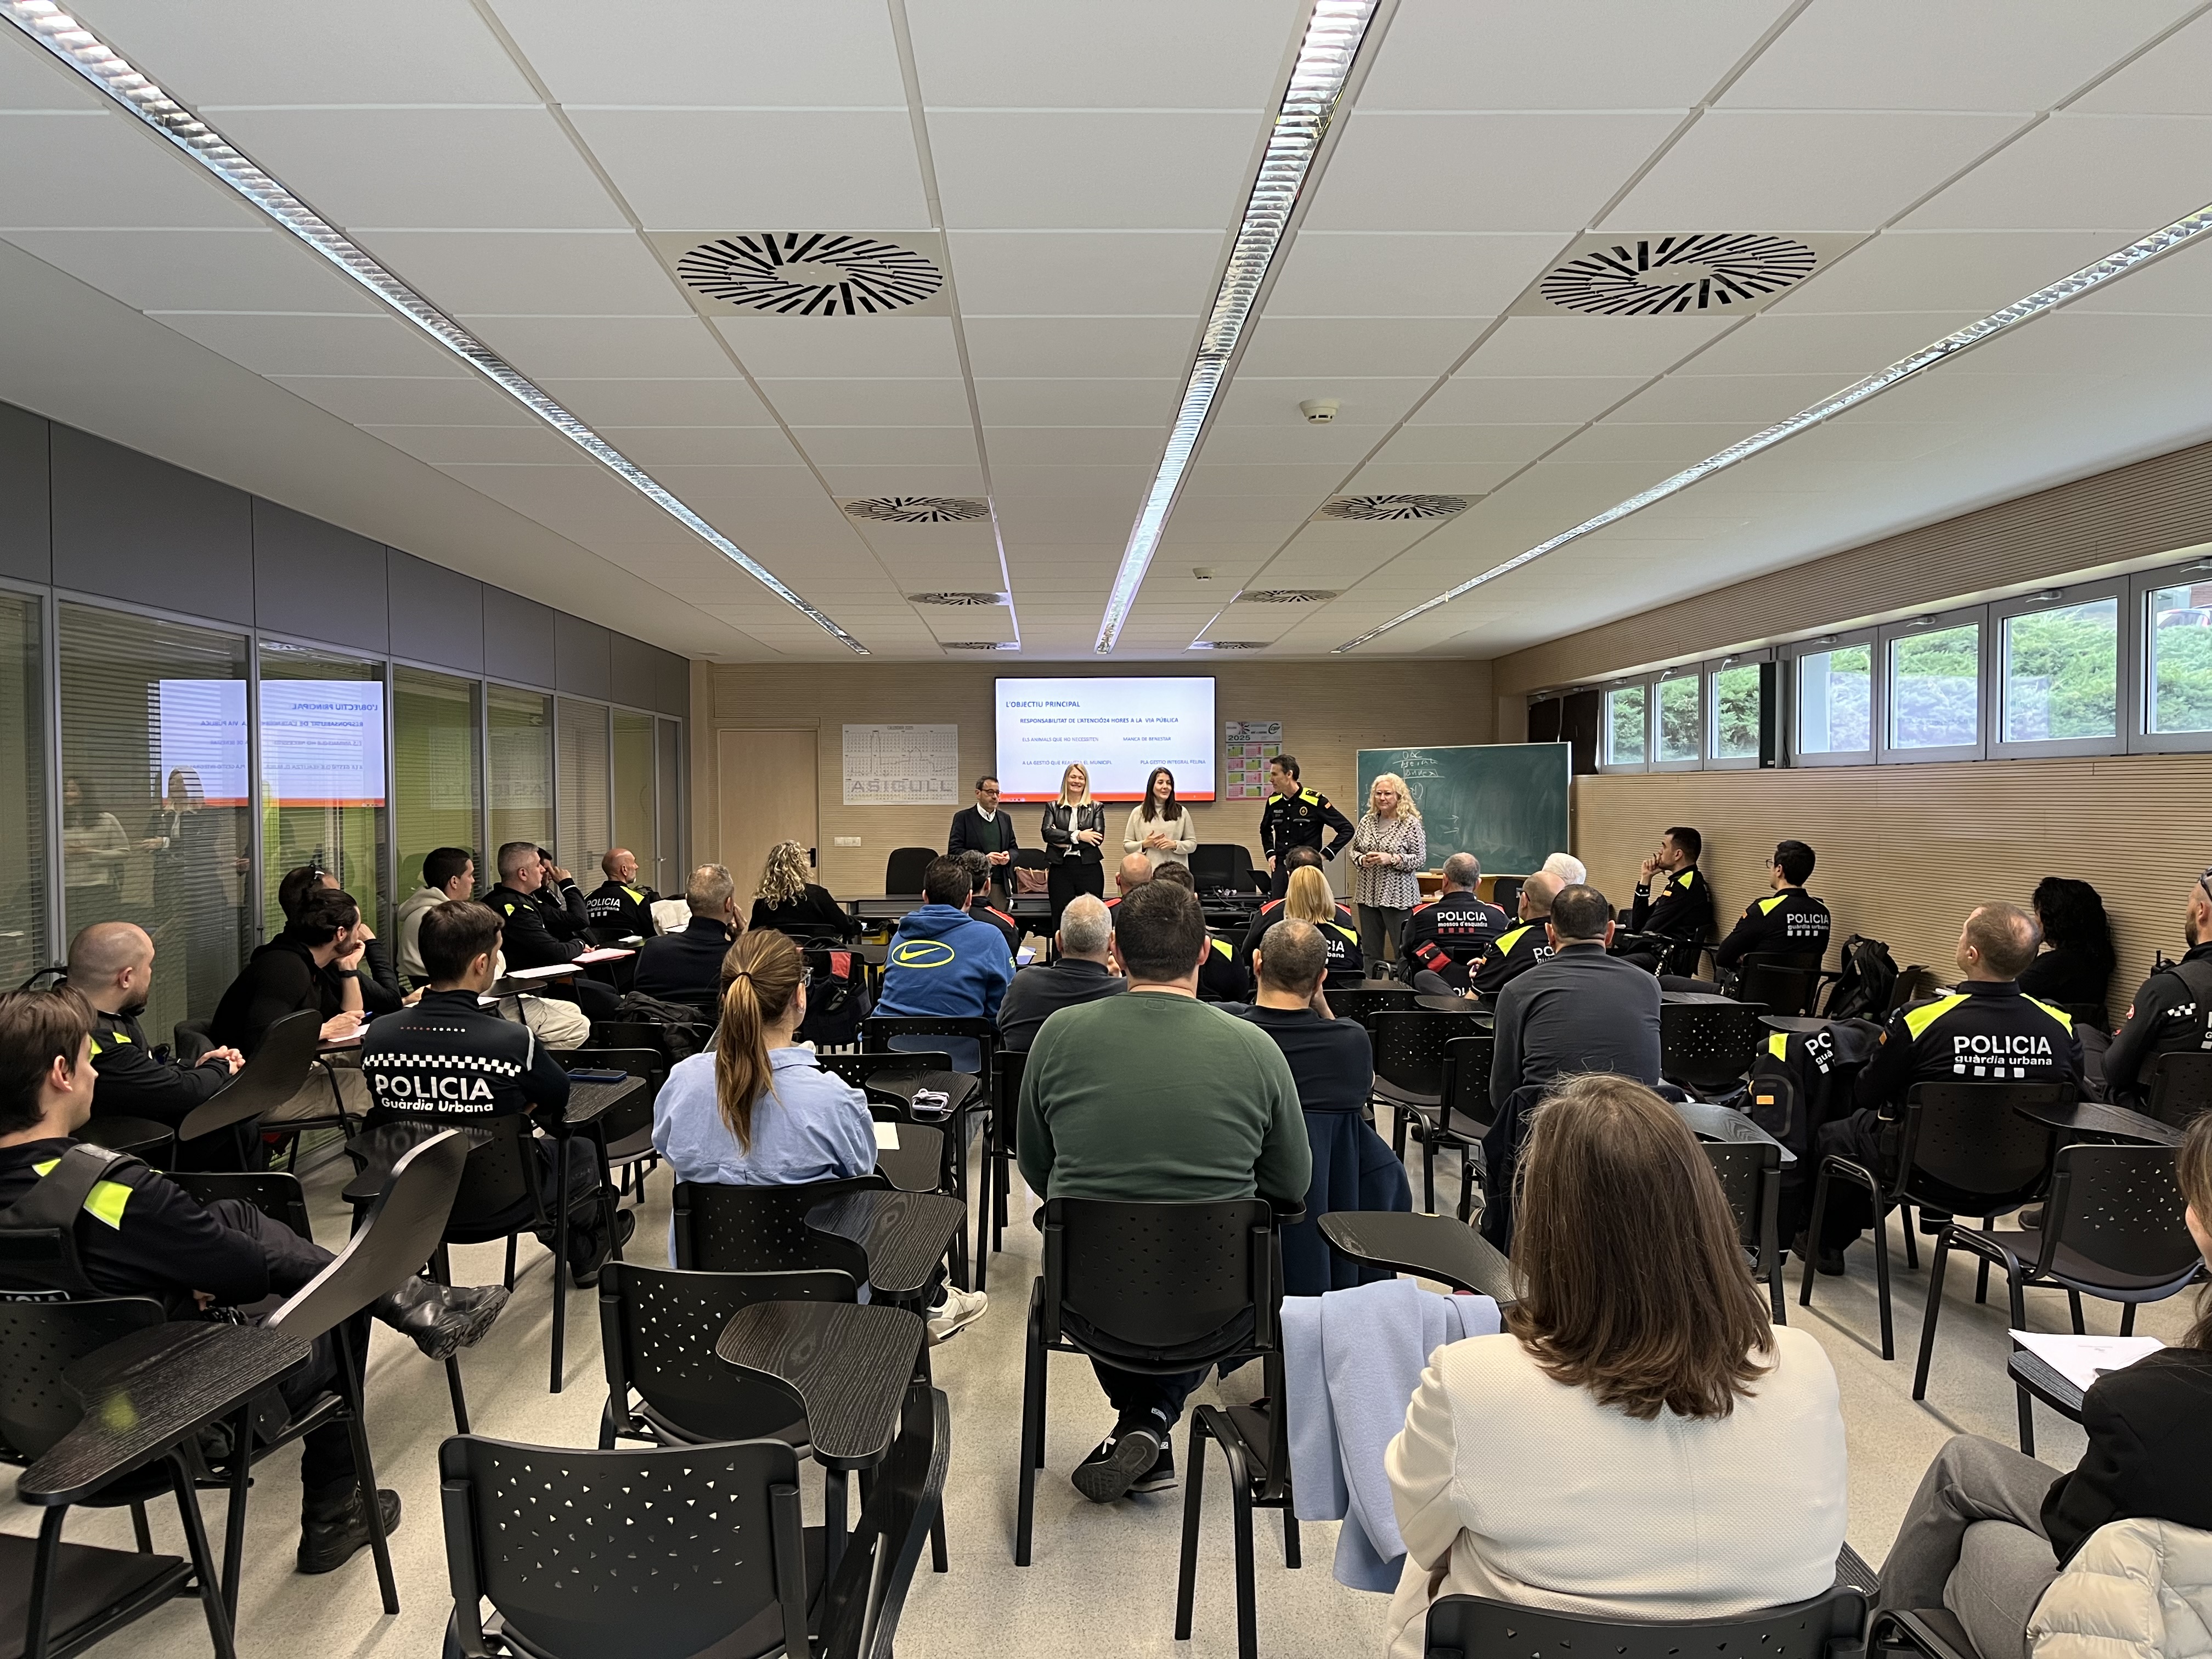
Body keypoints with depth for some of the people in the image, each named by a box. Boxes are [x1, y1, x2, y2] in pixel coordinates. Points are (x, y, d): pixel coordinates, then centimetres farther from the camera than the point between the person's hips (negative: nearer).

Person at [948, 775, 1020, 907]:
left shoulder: (1005, 818, 17)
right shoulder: (963, 817, 1)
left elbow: (1014, 847, 20)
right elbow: (954, 850, -5)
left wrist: (1008, 856, -4)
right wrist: (982, 858, -16)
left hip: (1000, 885, 4)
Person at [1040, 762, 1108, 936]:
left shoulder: (1096, 808, 10)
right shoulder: (1053, 807, 12)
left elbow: (1098, 838, -5)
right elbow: (1047, 833, -5)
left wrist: (1065, 841, -8)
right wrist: (1077, 836, -13)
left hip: (1089, 867, -1)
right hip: (1060, 868, 1)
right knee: (1060, 919, 0)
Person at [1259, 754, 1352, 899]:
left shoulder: (1315, 800, -11)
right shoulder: (1273, 801, 5)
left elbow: (1346, 829, -7)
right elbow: (1265, 830, 27)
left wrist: (1325, 854, -11)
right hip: (1281, 868, 5)